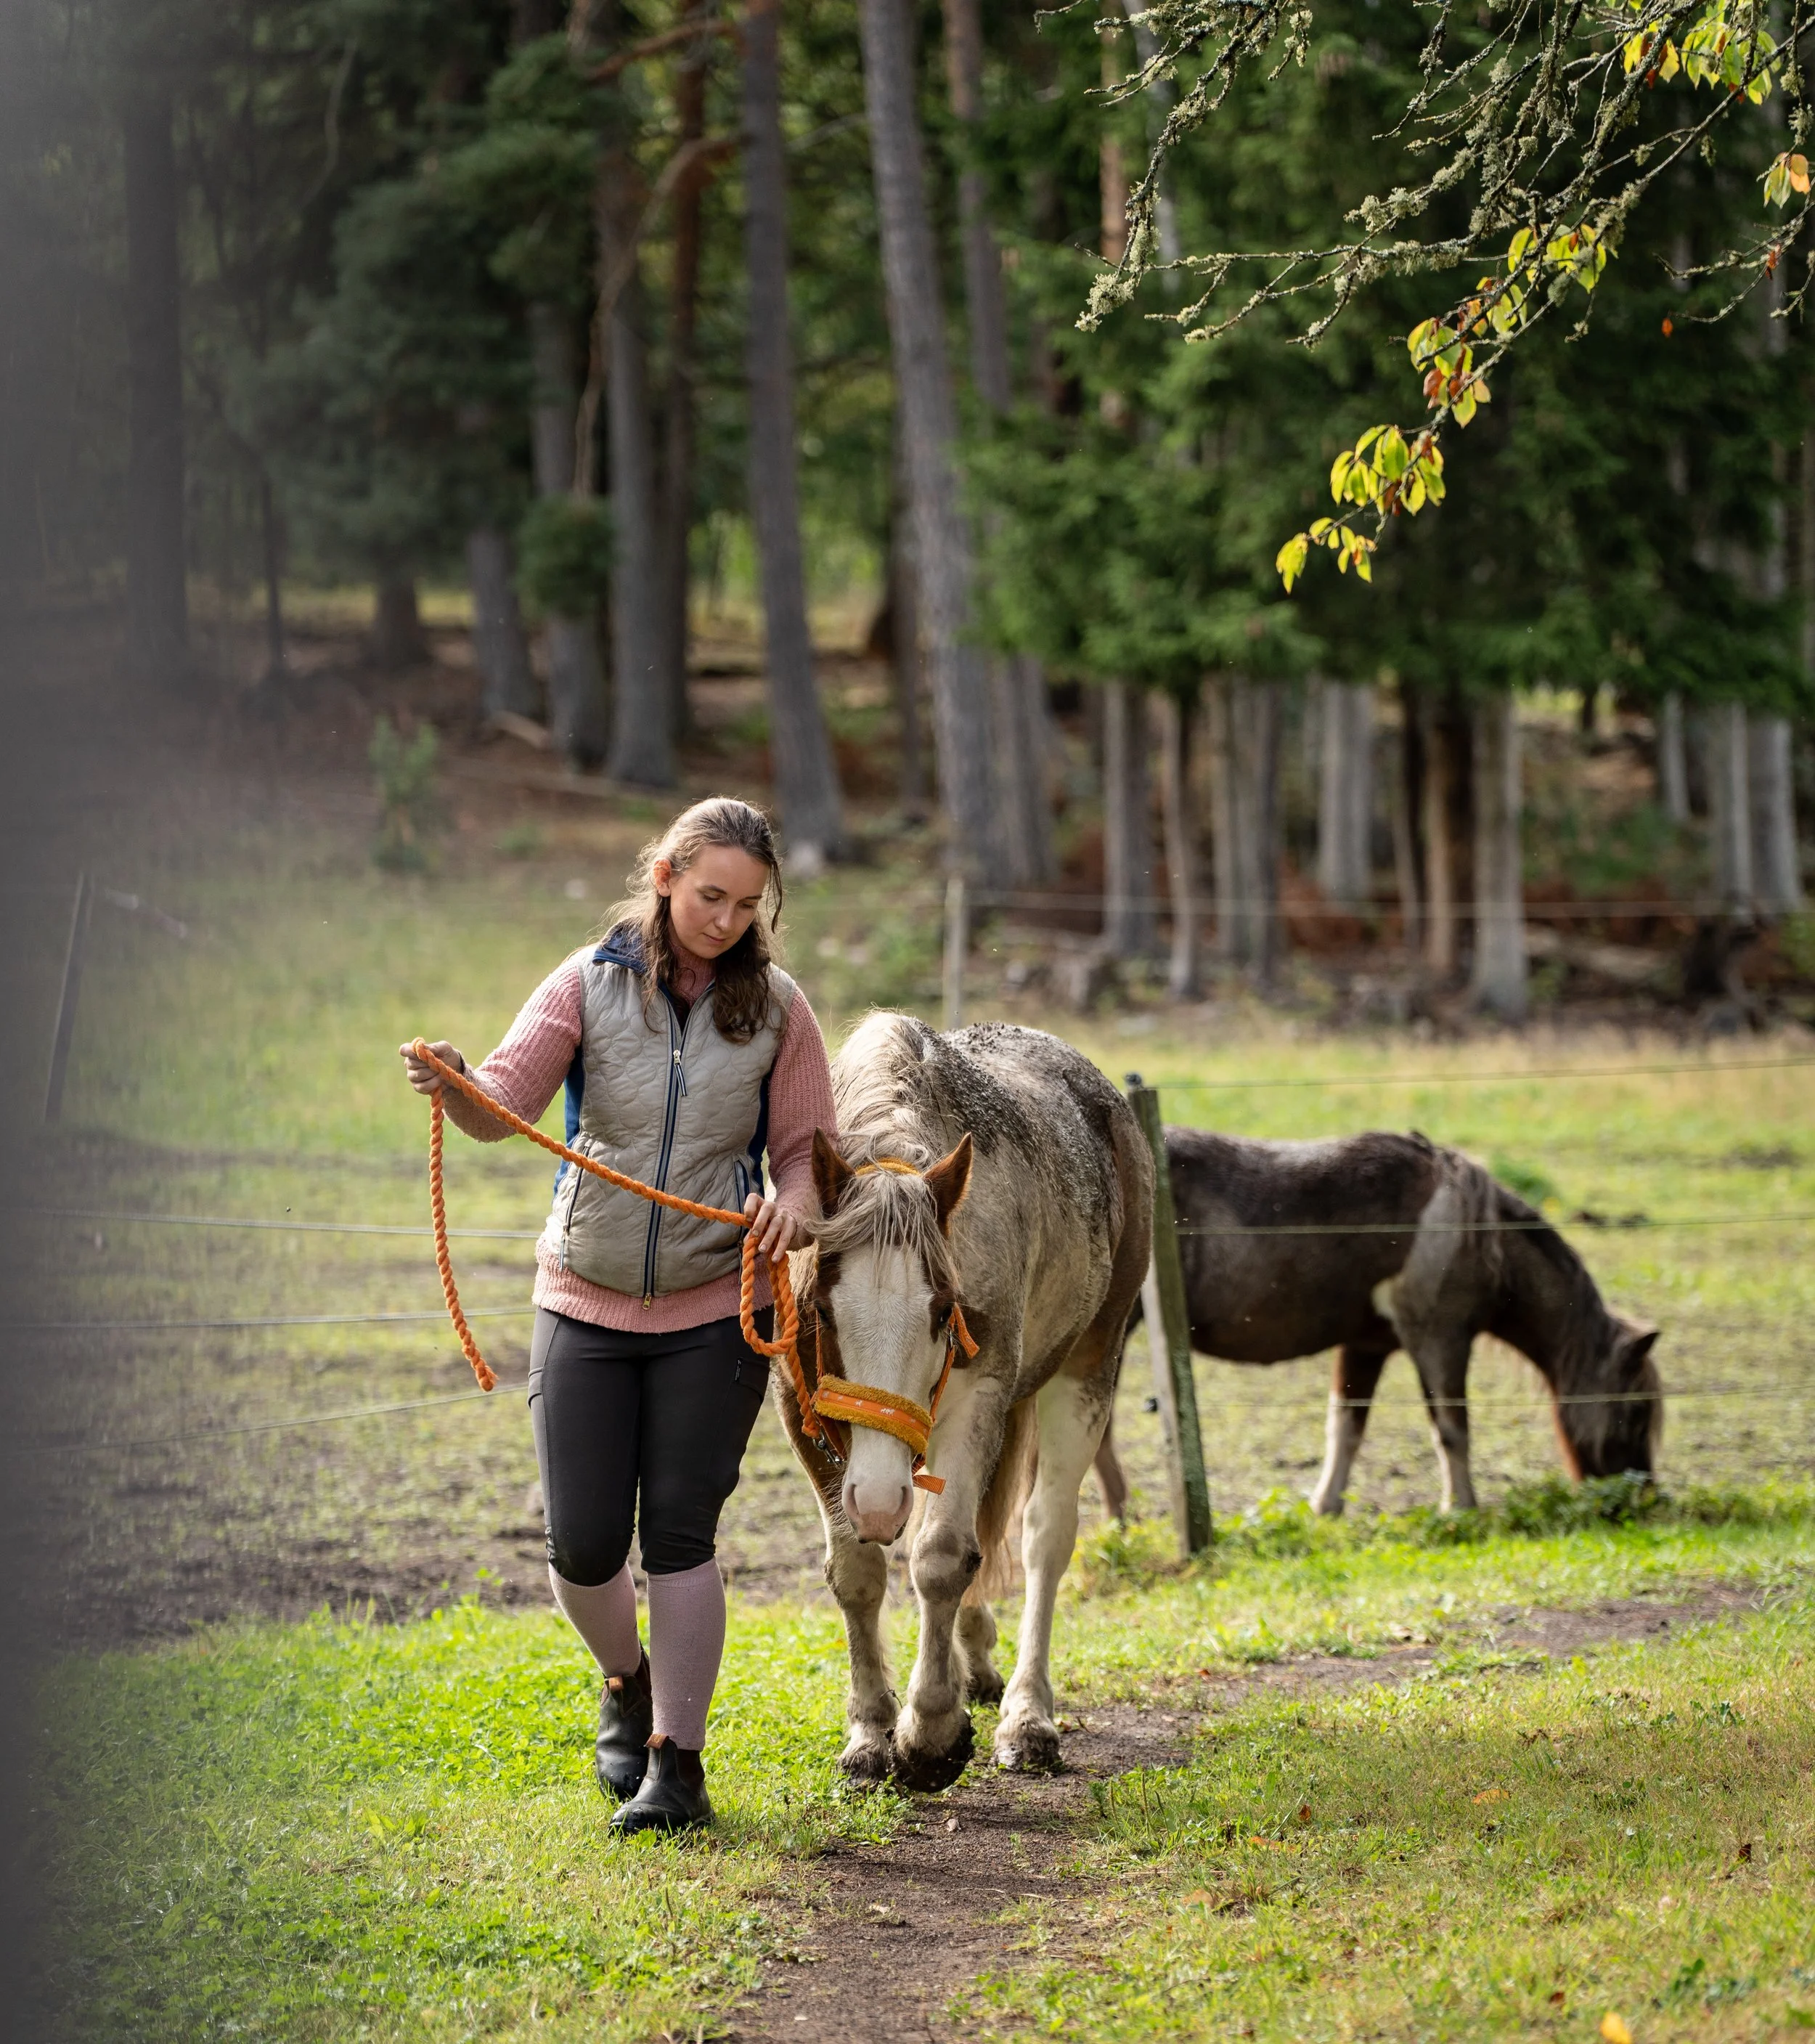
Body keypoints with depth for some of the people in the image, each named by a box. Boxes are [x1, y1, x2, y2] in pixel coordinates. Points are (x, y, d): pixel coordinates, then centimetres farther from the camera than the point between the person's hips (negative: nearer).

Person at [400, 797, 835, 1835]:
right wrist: (454, 1088, -36)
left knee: (681, 1529, -3)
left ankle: (677, 1761, 5)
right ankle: (628, 1683, 32)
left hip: (715, 1308, -1)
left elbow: (805, 1149, 3)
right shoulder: (591, 984, -4)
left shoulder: (777, 1008, -1)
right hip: (585, 1299, 1)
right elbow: (507, 1103, -13)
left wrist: (793, 1206, -20)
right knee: (582, 1543, 0)